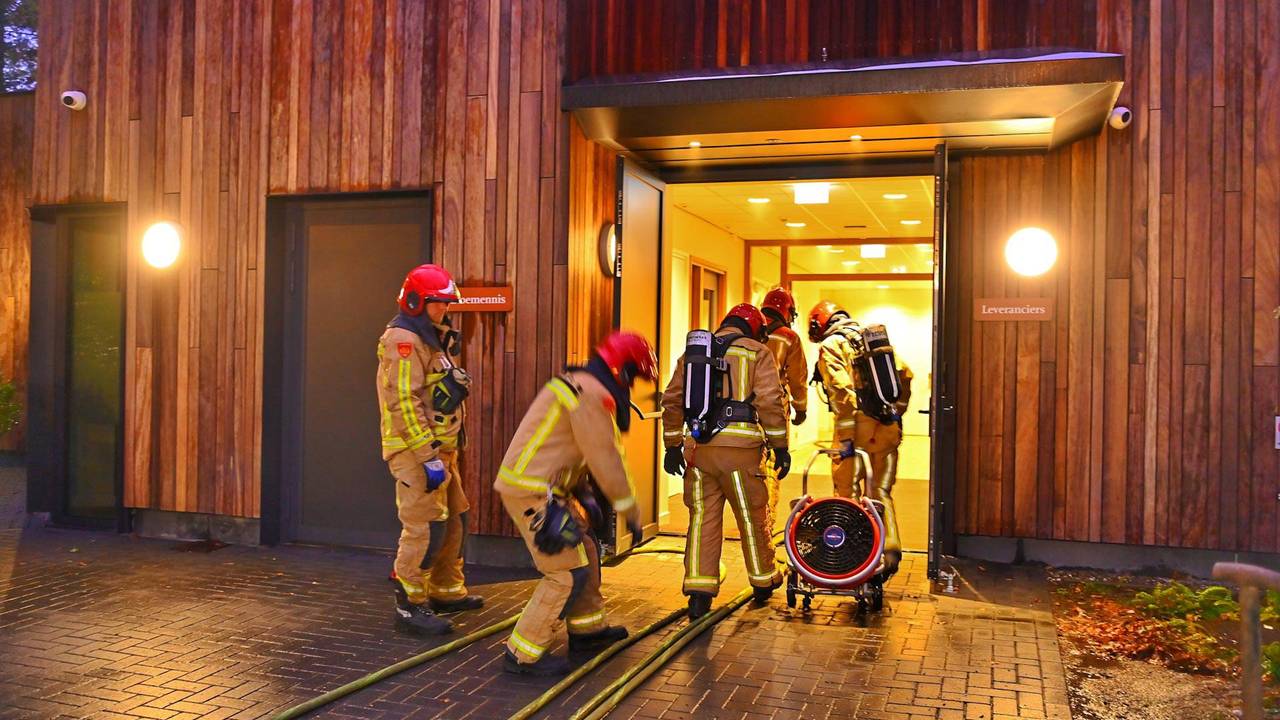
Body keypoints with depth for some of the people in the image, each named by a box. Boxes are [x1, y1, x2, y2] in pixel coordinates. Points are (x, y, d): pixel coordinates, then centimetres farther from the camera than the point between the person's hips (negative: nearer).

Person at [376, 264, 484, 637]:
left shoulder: (433, 337, 18)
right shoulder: (403, 339, -15)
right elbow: (403, 403, -22)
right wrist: (428, 456, -24)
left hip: (440, 446, 10)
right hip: (416, 449, -10)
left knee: (454, 519, 17)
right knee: (426, 526, -10)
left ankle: (446, 591, 31)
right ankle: (410, 606, -1)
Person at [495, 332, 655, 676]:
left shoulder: (576, 384, 17)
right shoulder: (593, 395, -16)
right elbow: (606, 459, -16)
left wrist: (585, 496, 24)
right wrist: (631, 511, -7)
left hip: (546, 488, 11)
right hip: (532, 491, -11)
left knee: (586, 551, 20)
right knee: (568, 571, -7)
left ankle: (587, 629, 35)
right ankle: (523, 654, 0)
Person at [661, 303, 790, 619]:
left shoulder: (692, 351, 16)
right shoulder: (757, 353, 3)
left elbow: (672, 400, 14)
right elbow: (769, 402, -7)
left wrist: (672, 445, 19)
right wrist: (780, 447, 0)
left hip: (697, 447, 3)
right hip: (738, 449, -3)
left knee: (702, 517, 9)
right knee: (751, 517, 12)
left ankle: (699, 593, 6)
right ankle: (764, 582, 29)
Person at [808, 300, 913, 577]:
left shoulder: (831, 345, -2)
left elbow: (843, 391, -15)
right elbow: (904, 374, 13)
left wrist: (845, 438, -17)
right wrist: (897, 411, 18)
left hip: (860, 427, -6)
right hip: (889, 429, 6)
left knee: (846, 492, 5)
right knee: (881, 492, 16)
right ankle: (890, 550, 9)